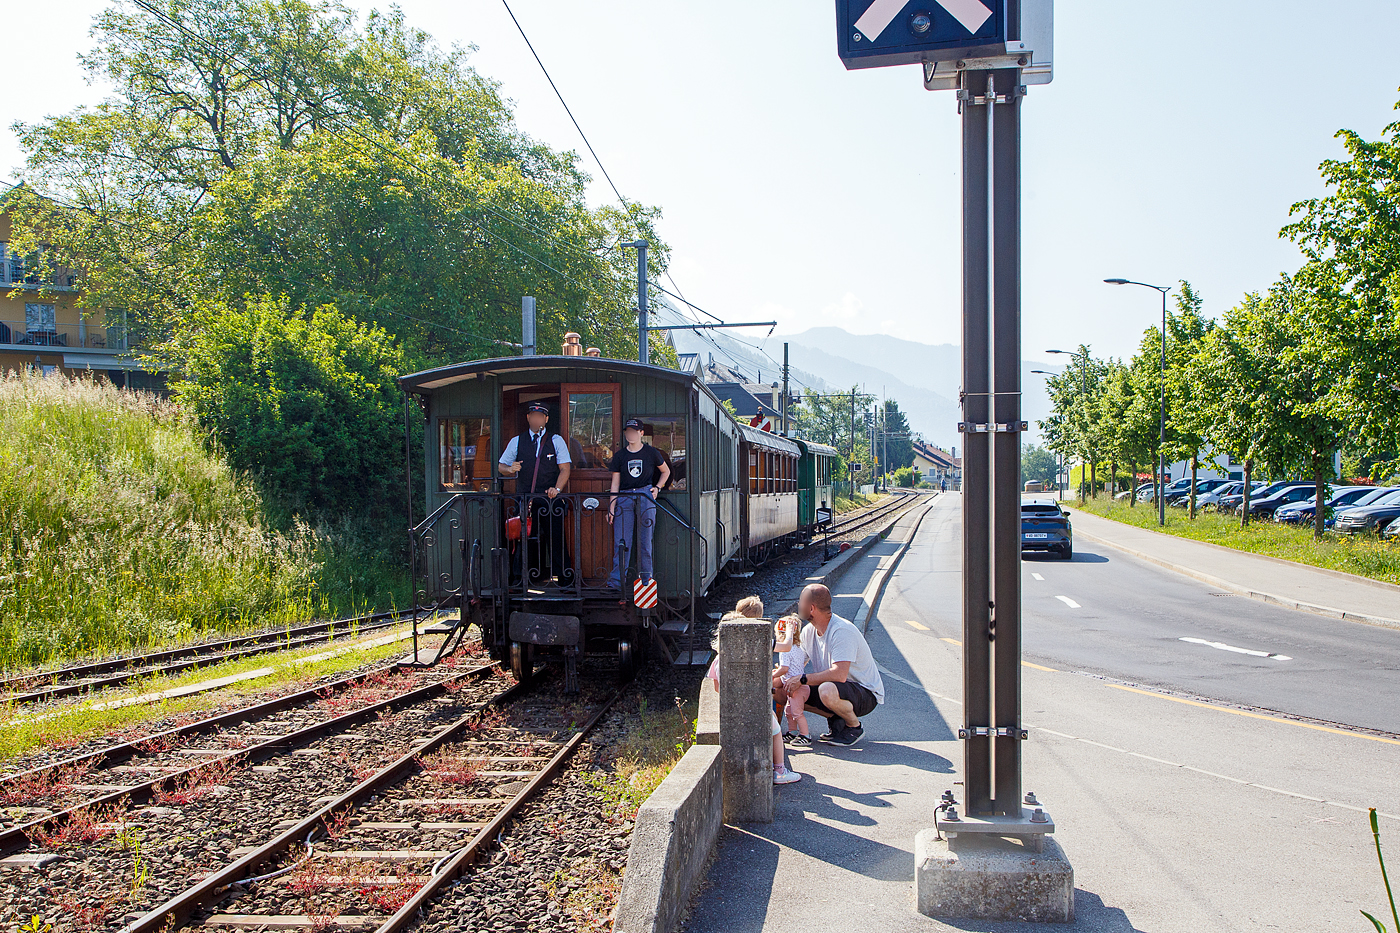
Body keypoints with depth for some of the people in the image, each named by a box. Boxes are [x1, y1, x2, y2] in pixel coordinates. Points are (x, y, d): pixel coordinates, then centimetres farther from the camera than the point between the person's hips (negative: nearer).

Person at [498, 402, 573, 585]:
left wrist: (557, 489, -15)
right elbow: (501, 466, 16)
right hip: (525, 500, 2)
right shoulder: (517, 442, 14)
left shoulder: (556, 440, 8)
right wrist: (510, 469, -8)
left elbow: (565, 468, 1)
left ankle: (564, 577, 0)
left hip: (551, 500, -2)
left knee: (556, 538, -6)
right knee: (526, 538, -2)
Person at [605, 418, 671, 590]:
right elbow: (615, 483, 7)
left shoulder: (651, 452, 5)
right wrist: (611, 508, 1)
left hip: (646, 497, -1)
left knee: (645, 540, -1)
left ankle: (645, 577, 8)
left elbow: (666, 471, 20)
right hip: (624, 498, 1)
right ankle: (617, 580, -6)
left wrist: (657, 487, 5)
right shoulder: (619, 456, 7)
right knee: (621, 541, -7)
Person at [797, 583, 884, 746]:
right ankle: (836, 719, 7)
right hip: (837, 688, 8)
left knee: (827, 691, -38)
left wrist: (803, 679, -30)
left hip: (867, 694, -8)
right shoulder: (809, 630, 1)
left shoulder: (842, 631, -26)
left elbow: (839, 675, -36)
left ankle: (854, 727, -9)